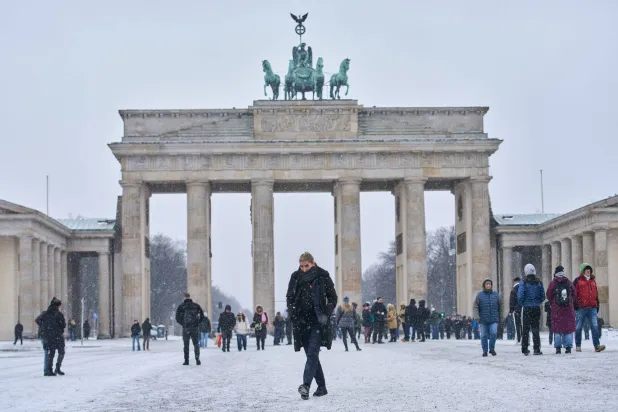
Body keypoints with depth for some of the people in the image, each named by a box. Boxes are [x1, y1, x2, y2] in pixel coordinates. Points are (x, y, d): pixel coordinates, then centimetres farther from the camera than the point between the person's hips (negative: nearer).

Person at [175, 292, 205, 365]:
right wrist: (197, 323, 11)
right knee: (196, 344, 8)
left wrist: (182, 323, 11)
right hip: (195, 328, 1)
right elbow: (202, 316, 3)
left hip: (185, 328, -1)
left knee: (186, 345, 7)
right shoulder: (196, 306, 3)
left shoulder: (181, 306, -1)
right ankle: (197, 359, -4)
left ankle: (186, 360, 5)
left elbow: (177, 318, -2)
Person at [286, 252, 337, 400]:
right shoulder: (296, 278, 2)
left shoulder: (323, 277, -5)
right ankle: (321, 387, 17)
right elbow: (289, 298, 11)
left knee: (312, 354, -16)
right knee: (311, 355, 8)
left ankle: (306, 385, -28)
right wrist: (294, 313, -5)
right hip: (302, 323, 4)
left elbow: (333, 298, 2)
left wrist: (326, 314, -12)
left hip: (318, 322, -4)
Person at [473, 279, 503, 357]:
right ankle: (485, 351, 14)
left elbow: (500, 306, 14)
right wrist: (476, 316, -15)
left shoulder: (496, 294, 7)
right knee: (484, 335, 1)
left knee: (494, 333, -14)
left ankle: (492, 349, 4)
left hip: (494, 320, 0)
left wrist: (500, 317, 12)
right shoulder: (479, 295, 2)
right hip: (483, 320, 0)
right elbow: (475, 306, -2)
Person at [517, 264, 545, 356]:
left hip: (527, 308, -2)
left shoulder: (524, 282, -9)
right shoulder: (539, 282, 1)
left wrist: (521, 304, 5)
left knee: (525, 329, 6)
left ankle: (525, 349, 5)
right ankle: (537, 349, 2)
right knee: (535, 329, 8)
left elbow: (520, 296, -13)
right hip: (537, 308, 2)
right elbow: (543, 296, 4)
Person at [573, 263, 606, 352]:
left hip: (592, 308, 4)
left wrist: (597, 306, 23)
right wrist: (575, 305, -10)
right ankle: (578, 346, 11)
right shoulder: (577, 281, 4)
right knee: (578, 327, 2)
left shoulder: (593, 281, 20)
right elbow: (574, 294, -1)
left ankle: (597, 345, -17)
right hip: (581, 308, -3)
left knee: (595, 326, -10)